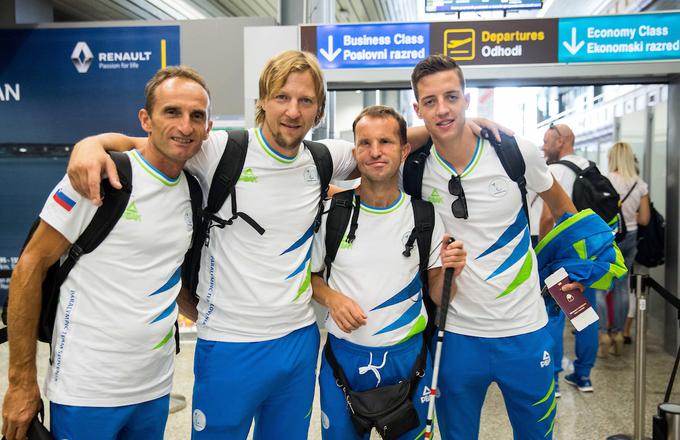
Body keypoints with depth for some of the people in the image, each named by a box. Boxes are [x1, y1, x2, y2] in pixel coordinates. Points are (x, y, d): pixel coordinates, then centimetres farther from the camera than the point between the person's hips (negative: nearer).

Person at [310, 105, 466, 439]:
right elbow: (310, 274, 5)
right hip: (343, 355, 0)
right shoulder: (331, 212, -7)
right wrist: (331, 297, -14)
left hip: (408, 356, 1)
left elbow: (438, 296, 0)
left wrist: (449, 272, -21)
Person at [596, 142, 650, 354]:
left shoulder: (606, 180, -12)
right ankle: (618, 334, 19)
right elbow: (644, 219, 4)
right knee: (622, 287, 12)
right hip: (630, 238, 5)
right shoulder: (641, 184, 2)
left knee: (599, 288, 3)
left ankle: (603, 336, 0)